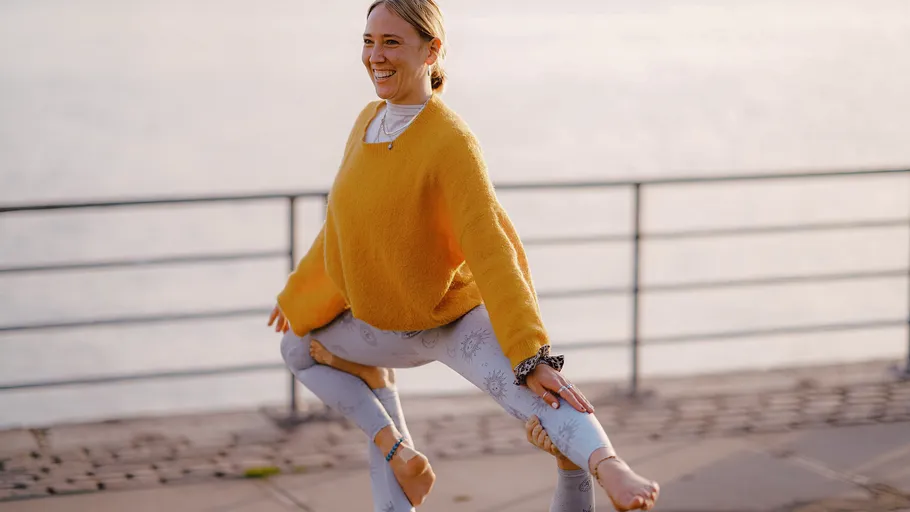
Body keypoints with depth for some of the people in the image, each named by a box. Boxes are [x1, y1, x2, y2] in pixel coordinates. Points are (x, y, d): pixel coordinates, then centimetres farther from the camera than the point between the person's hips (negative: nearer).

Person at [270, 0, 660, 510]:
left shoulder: (451, 140, -26)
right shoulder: (368, 123, -4)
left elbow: (492, 252, -33)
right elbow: (343, 221, 13)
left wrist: (533, 356, -41)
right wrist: (297, 291, 26)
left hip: (458, 318, -7)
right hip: (383, 327, 7)